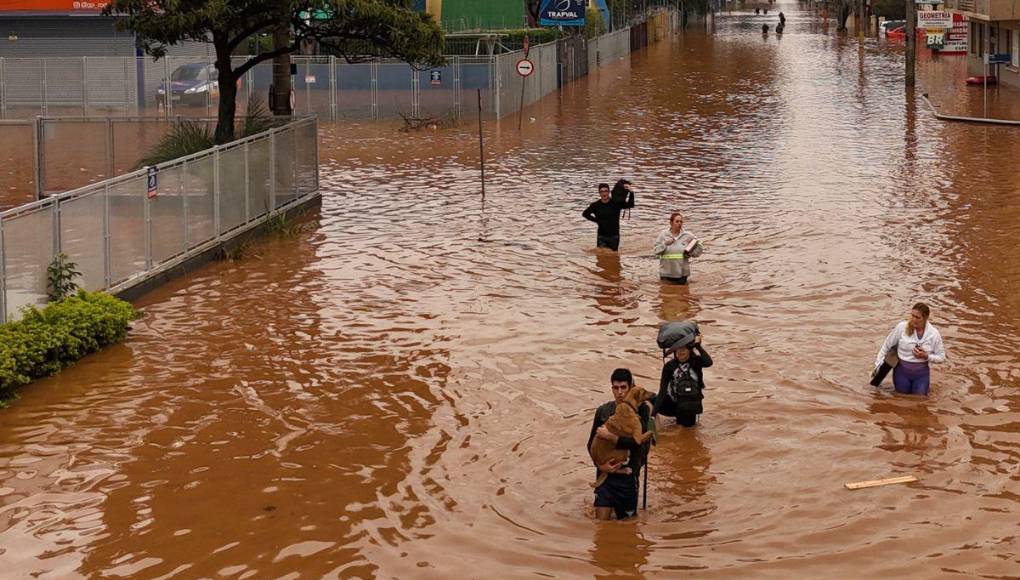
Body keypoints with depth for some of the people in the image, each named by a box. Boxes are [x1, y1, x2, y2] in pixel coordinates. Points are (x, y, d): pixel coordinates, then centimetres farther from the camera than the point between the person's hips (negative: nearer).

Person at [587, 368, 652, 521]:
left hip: (628, 472, -2)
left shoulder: (641, 409, -5)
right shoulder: (603, 411, 4)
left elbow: (637, 442, -17)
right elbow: (591, 444, 7)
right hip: (606, 470, 2)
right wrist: (600, 464, -9)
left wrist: (610, 437, -22)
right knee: (601, 521, -3)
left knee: (626, 519, 8)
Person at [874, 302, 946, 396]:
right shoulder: (902, 327, -16)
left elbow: (942, 357, -4)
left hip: (921, 373, 0)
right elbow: (887, 345, -2)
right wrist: (878, 364, 1)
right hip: (902, 371, 0)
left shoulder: (934, 333, -13)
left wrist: (926, 356, -21)